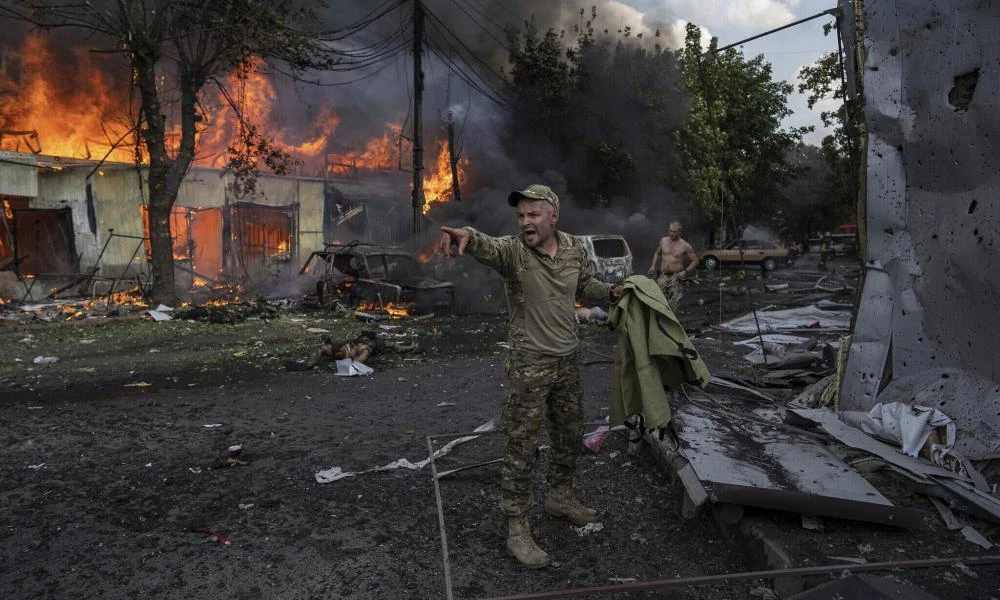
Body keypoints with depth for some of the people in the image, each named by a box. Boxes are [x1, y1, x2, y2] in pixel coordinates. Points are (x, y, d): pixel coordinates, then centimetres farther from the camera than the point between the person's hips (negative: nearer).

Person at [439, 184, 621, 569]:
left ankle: (560, 497, 41)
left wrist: (611, 292, 1)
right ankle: (516, 528, 13)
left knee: (570, 436, 19)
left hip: (567, 360, 6)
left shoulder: (574, 249, 1)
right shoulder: (512, 250, -16)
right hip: (529, 364, -5)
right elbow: (486, 247, -39)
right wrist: (467, 234, -62)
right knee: (522, 446, -1)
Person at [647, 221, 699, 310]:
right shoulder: (663, 241, 4)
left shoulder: (685, 246, -5)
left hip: (676, 277, -3)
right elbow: (657, 253, 22)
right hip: (662, 276, 3)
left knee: (672, 305, -5)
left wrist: (685, 271, -10)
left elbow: (695, 261, 2)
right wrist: (653, 266, 7)